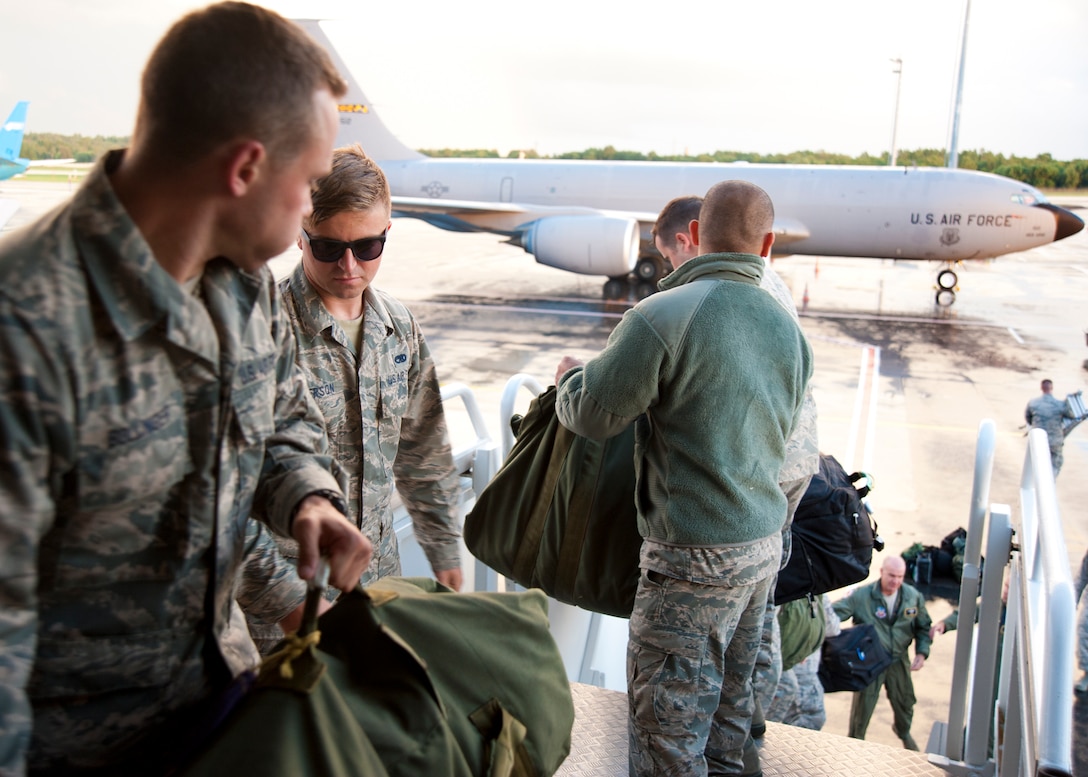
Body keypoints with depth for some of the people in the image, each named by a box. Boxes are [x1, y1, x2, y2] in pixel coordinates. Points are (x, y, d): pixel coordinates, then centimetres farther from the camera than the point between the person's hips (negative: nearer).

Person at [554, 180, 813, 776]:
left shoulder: (660, 316, -19)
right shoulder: (788, 329, 5)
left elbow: (591, 414, -12)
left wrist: (569, 375, 9)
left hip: (694, 557, -8)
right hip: (765, 544, 8)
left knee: (667, 722, 6)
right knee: (729, 701, 24)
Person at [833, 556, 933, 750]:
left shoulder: (913, 596, -4)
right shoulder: (861, 595, -17)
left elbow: (923, 627, 8)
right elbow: (834, 614, -19)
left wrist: (922, 653, -4)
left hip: (898, 660, 4)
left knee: (905, 701, 20)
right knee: (863, 702, 4)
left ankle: (904, 732, 51)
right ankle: (855, 739, 28)